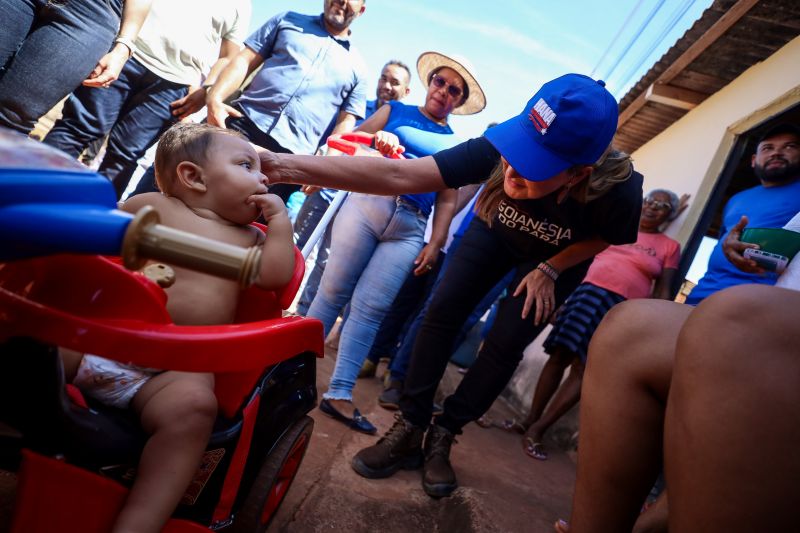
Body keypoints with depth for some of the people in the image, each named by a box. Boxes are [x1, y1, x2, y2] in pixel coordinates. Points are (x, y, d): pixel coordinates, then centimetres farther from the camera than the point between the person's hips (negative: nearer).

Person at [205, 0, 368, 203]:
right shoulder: (287, 21, 16)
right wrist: (214, 98, -6)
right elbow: (244, 60, 10)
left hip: (291, 155, -1)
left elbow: (346, 122, 10)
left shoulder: (356, 67, 15)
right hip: (244, 123, 1)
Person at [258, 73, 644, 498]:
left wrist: (549, 270, -21)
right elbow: (398, 175, -43)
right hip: (497, 230, 1)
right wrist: (291, 167, -50)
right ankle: (409, 429, 2)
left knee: (505, 345, -9)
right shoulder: (498, 148, -38)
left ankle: (441, 439, 10)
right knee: (443, 309, -11)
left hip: (561, 257, -1)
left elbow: (604, 238, -12)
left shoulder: (618, 190, -39)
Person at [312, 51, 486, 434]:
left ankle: (339, 394, 2)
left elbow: (447, 201, 12)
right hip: (367, 202, 0)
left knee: (370, 308, -3)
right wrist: (377, 141, -11)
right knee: (334, 290, 0)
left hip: (410, 229, 1)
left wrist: (435, 245, 1)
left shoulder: (454, 144, 18)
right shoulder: (395, 111, 16)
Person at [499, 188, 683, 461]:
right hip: (588, 293, 2)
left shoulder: (670, 247, 11)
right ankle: (531, 419, 11)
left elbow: (663, 291, 6)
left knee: (584, 368, -7)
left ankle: (538, 429, -1)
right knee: (559, 357, -1)